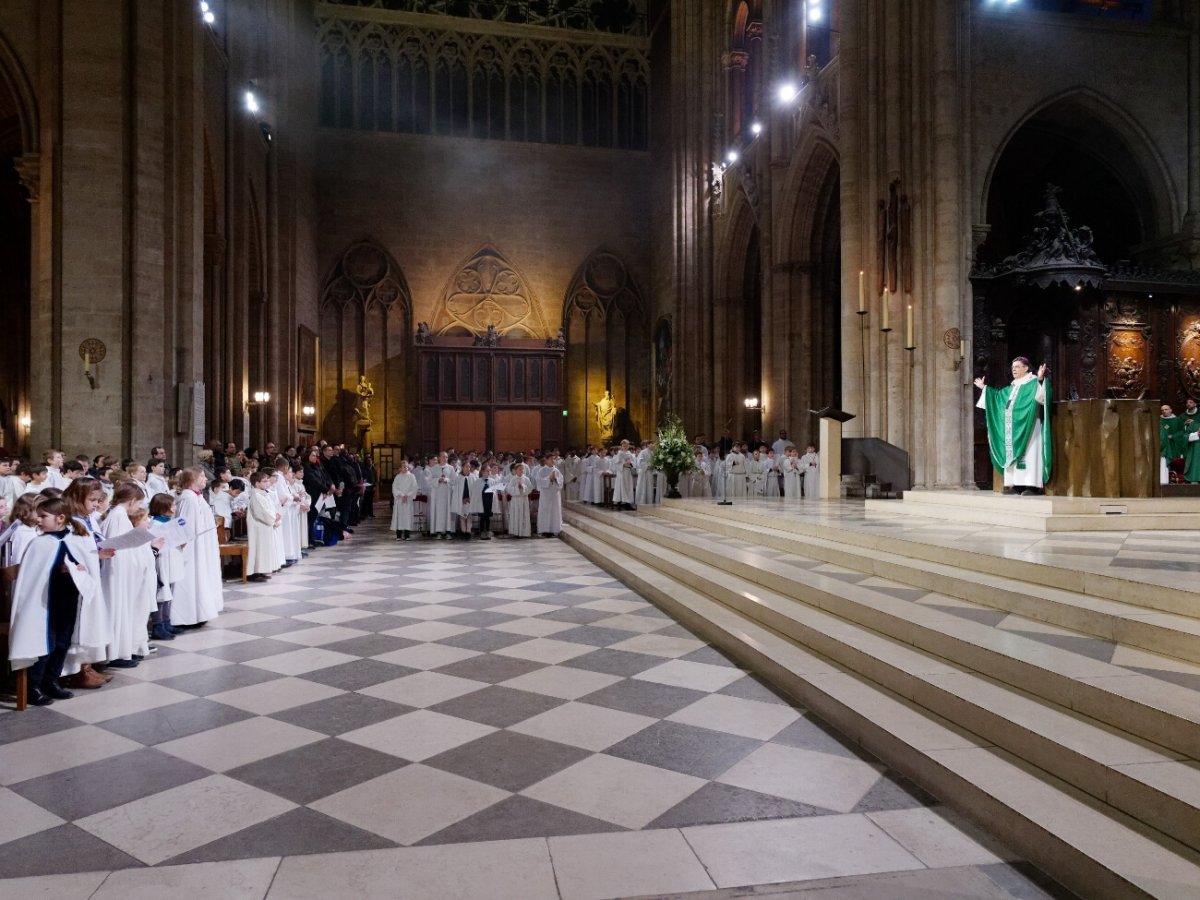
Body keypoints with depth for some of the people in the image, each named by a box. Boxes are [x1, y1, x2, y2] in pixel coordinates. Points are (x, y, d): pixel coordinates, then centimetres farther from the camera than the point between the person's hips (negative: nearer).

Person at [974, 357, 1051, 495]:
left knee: (1028, 453, -12)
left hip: (1027, 427, -8)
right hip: (1013, 428, 8)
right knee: (1013, 454, 5)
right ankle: (1017, 484, 6)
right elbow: (998, 395, 33)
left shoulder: (1033, 382, -4)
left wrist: (1040, 379, -39)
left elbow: (1040, 395, -23)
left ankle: (1032, 485, -13)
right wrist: (984, 388, 36)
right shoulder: (1013, 387, 20)